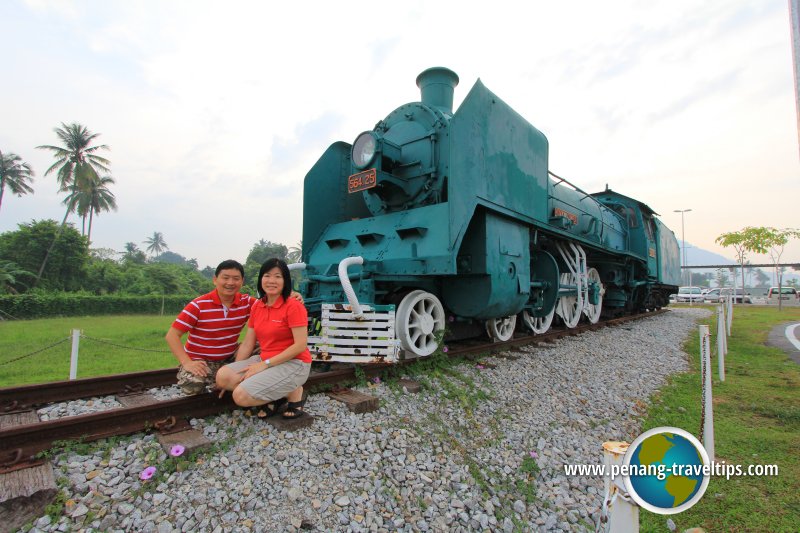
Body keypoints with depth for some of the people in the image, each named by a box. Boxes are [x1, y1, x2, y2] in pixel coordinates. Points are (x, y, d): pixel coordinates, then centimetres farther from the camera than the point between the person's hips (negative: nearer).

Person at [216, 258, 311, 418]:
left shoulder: (293, 307, -14)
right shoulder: (256, 307, 7)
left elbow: (301, 345, -18)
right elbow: (247, 344, 9)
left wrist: (265, 364, -18)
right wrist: (235, 372, 0)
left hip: (293, 363, -7)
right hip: (264, 360, 7)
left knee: (242, 396, -21)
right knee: (223, 376, -13)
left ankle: (293, 392, 0)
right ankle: (276, 394, 1)